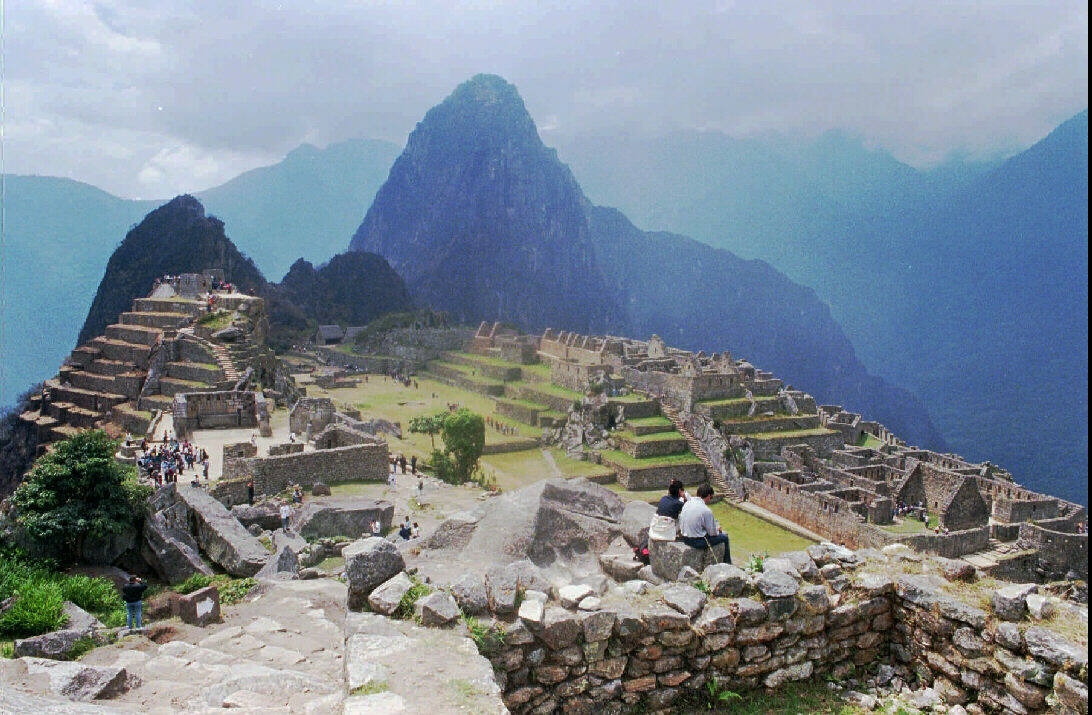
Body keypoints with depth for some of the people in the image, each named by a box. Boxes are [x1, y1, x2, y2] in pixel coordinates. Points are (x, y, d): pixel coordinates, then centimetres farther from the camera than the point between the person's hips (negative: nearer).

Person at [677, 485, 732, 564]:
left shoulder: (687, 503, 0)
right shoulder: (707, 511, -21)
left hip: (684, 539, 8)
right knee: (725, 537, 10)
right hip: (697, 542, -8)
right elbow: (712, 533, -12)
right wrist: (717, 529, 13)